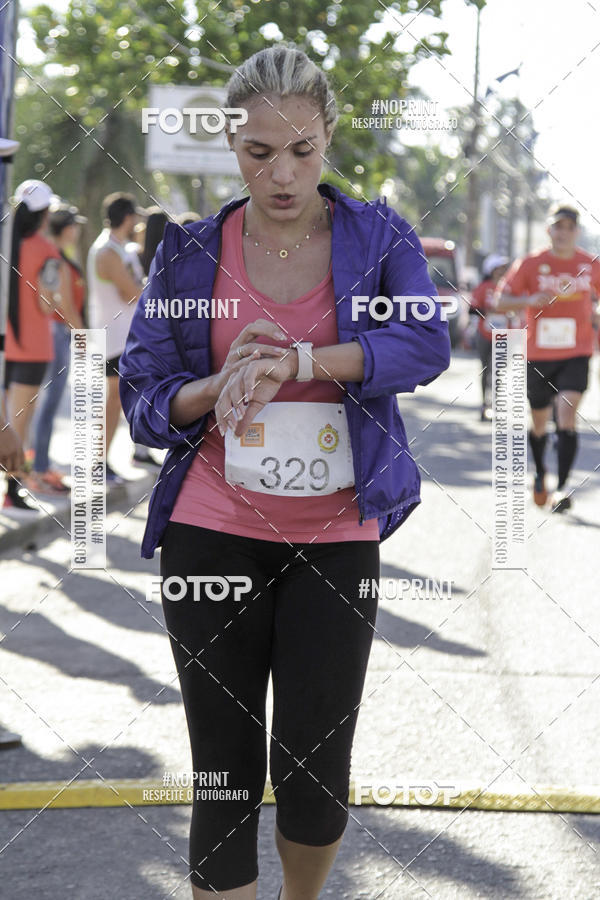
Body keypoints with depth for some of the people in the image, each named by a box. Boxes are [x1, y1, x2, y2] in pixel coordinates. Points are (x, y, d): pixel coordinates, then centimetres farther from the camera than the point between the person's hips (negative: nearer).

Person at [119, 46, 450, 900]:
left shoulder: (377, 238, 2)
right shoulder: (191, 254, 4)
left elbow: (426, 344, -15)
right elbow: (141, 398, 3)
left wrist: (294, 362, -27)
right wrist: (223, 384, -17)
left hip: (335, 536, 0)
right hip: (213, 534, 0)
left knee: (316, 778, 0)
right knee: (226, 777, 2)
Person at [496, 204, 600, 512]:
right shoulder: (530, 264, -4)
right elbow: (501, 301, -7)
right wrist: (529, 300, -24)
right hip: (539, 356, 1)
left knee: (567, 413, -20)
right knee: (539, 423, 13)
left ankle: (562, 487, -21)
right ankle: (540, 473, 42)